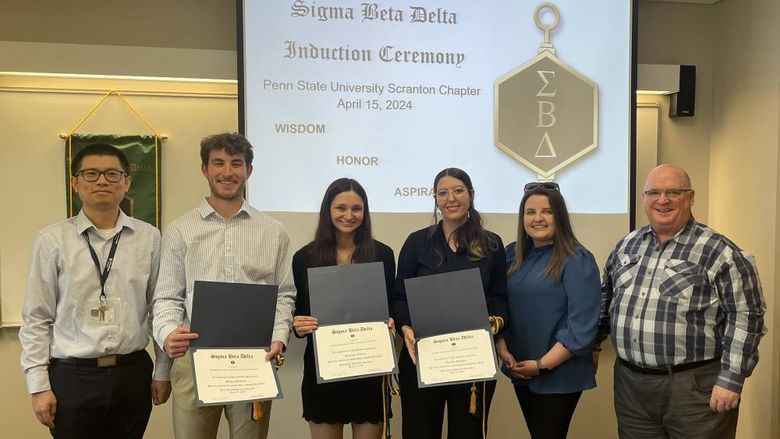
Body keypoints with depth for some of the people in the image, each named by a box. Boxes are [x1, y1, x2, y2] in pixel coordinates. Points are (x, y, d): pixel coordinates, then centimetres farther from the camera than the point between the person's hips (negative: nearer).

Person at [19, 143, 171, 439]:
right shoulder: (52, 240, -3)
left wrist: (162, 371, 5)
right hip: (72, 377, -1)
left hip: (133, 374, 2)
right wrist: (38, 385, -3)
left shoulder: (149, 238, 0)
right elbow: (36, 319, -1)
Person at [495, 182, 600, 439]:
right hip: (520, 372, 5)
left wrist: (542, 365, -17)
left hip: (559, 375, -5)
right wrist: (503, 352, -7)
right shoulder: (512, 254, 5)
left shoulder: (577, 260, -12)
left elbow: (582, 326, -17)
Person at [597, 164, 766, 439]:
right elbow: (607, 299, 19)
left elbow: (745, 317, -10)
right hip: (630, 384, 5)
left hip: (695, 386, -4)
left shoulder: (719, 252, -8)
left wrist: (731, 381, -14)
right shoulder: (626, 245, 9)